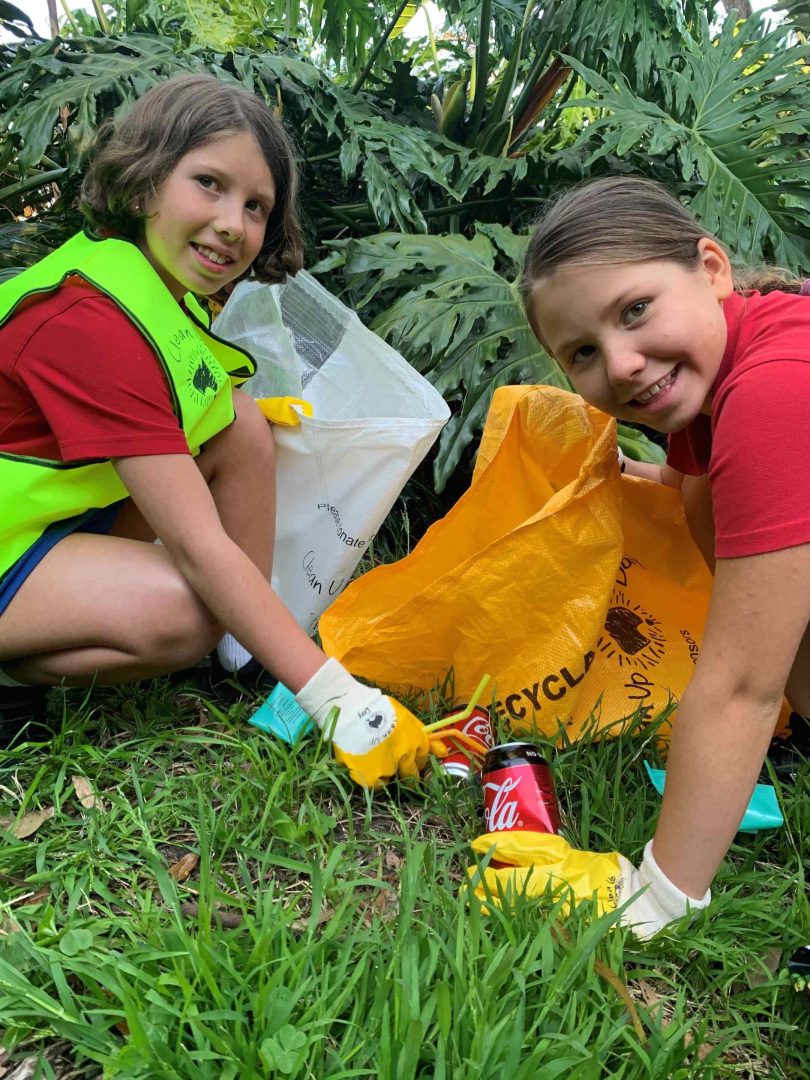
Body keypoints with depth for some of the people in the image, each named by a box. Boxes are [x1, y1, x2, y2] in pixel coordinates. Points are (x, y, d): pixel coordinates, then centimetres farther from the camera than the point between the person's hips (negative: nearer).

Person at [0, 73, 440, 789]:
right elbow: (198, 547, -34)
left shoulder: (167, 285, -3)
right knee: (183, 611, -32)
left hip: (73, 499, 9)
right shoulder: (91, 324, -30)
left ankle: (254, 650, -4)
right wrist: (340, 702, -34)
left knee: (242, 426, -7)